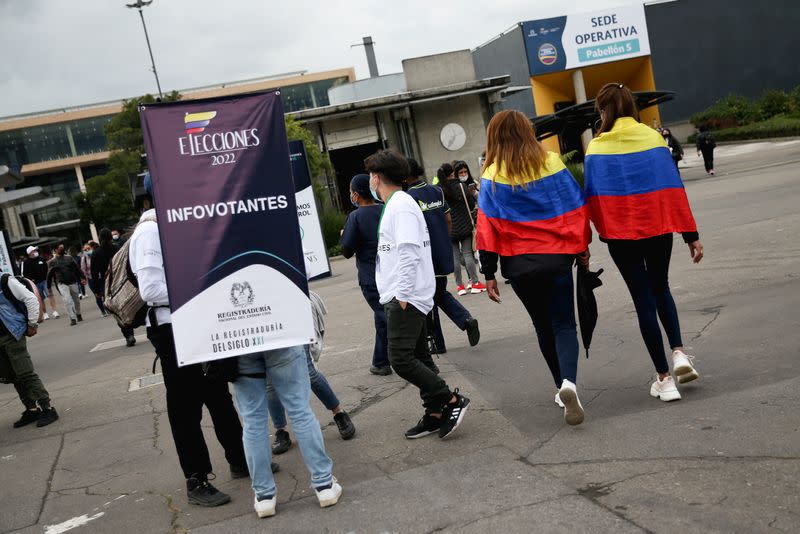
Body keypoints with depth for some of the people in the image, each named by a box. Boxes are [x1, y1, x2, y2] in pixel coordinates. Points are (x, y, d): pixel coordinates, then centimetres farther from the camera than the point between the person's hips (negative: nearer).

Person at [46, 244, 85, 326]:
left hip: (73, 282, 3)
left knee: (76, 299, 13)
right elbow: (49, 275, 6)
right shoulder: (53, 261, 1)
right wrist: (49, 287, 7)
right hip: (62, 284, -3)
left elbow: (77, 268, 10)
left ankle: (78, 314, 35)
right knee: (67, 300, -16)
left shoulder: (69, 257, 6)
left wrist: (82, 277, 5)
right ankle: (72, 318, -13)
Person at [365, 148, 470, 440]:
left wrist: (402, 295, -22)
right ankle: (435, 414, 16)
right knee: (418, 358, 11)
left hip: (405, 297, -10)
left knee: (401, 359, -14)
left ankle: (452, 400, -7)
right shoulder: (395, 205, 18)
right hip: (401, 296, 10)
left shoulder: (401, 205, -13)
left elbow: (409, 252, -22)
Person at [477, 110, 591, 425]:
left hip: (518, 263, 0)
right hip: (557, 257, 0)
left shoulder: (492, 175, -3)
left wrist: (489, 273, -3)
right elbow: (576, 209, 2)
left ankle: (563, 387, 23)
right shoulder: (552, 163, 0)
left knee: (543, 325, 17)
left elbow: (487, 225, -6)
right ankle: (569, 382, -21)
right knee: (564, 324, 4)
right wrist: (581, 249, 12)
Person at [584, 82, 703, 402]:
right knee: (660, 289, 25)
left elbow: (592, 197, -3)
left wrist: (602, 231, 12)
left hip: (621, 234, -1)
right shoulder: (653, 138, -2)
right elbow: (674, 188, -3)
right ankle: (679, 352, 7)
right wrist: (691, 235, 0)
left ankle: (664, 379, 7)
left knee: (643, 299, 7)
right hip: (658, 229, 1)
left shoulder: (596, 148, -4)